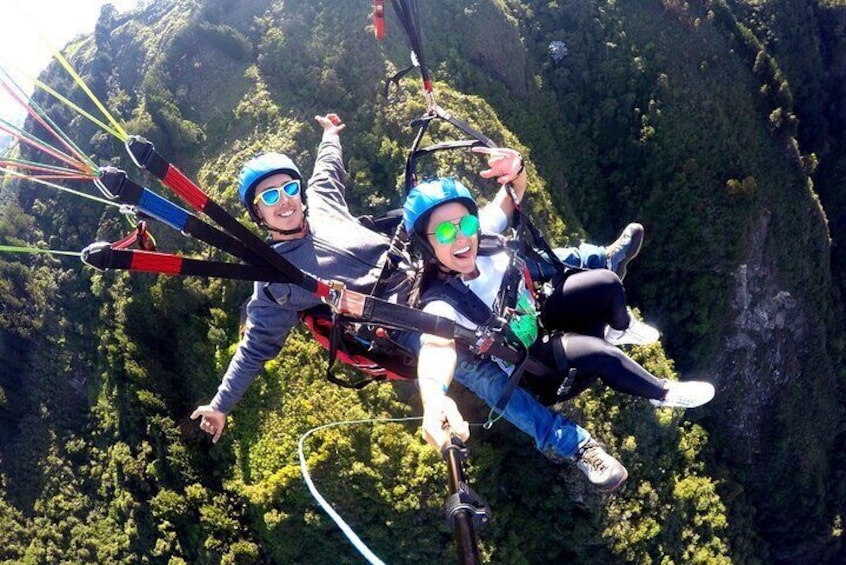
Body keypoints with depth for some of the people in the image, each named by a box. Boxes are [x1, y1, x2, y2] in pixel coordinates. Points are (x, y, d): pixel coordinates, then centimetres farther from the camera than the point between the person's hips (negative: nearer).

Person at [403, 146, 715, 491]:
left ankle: (621, 326, 26)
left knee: (606, 283, -11)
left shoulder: (480, 234, -21)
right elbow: (436, 346, -57)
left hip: (535, 318, 6)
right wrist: (434, 396, -80)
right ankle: (663, 393, 3)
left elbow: (514, 192, -7)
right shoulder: (442, 304, -36)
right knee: (598, 355, -28)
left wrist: (515, 169, -32)